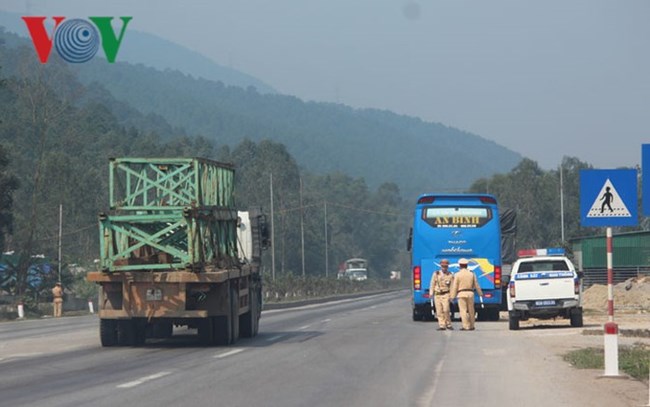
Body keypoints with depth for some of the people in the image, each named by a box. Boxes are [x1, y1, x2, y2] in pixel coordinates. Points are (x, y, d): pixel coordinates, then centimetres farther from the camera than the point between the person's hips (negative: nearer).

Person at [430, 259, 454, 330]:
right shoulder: (436, 274, 7)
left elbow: (452, 287, 2)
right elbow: (432, 284, 8)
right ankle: (442, 326, 1)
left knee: (446, 309, -17)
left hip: (446, 294, -2)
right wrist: (431, 294, -1)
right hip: (437, 295, 2)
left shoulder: (450, 275, 3)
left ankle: (448, 324, -2)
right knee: (439, 311, -1)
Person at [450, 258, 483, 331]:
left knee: (463, 311, -4)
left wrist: (453, 297, -2)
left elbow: (454, 287, -4)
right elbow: (476, 285, 12)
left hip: (461, 294, -3)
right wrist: (480, 294, 25)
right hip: (470, 293, 3)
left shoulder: (457, 275, -2)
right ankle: (471, 326, 18)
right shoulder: (472, 274, 7)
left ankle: (466, 326, -11)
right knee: (471, 311, 11)